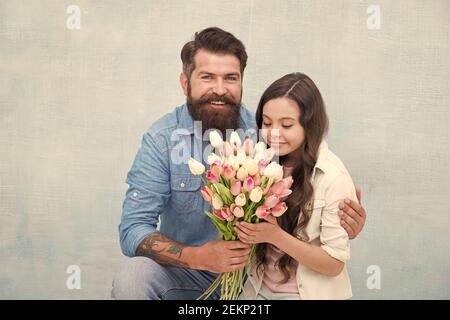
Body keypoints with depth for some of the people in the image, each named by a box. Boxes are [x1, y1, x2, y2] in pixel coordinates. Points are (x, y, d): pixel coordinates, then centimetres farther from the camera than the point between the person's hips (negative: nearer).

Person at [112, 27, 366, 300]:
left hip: (251, 271, 2)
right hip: (186, 272, -2)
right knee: (131, 278, -28)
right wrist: (197, 257, -32)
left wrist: (341, 222, -21)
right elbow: (133, 229, -17)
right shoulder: (161, 140, -13)